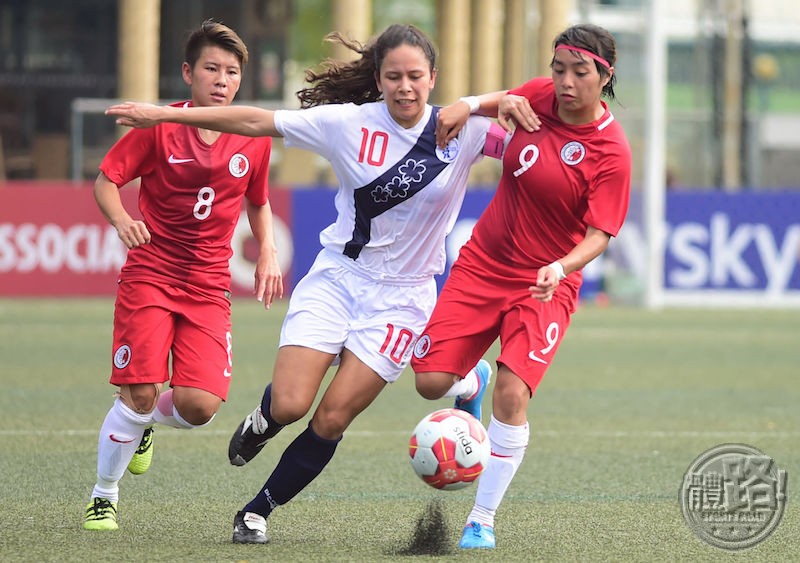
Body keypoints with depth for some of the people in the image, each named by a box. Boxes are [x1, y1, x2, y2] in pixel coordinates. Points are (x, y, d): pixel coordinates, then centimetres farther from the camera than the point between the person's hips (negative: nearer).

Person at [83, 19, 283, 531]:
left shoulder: (255, 139, 3)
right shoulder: (160, 128, -6)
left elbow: (258, 202, 19)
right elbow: (106, 180, 0)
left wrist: (268, 252, 3)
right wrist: (122, 220, -20)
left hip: (209, 287, 3)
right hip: (150, 274, -2)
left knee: (200, 406, -13)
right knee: (139, 394, -13)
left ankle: (150, 418, 25)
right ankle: (104, 497, 10)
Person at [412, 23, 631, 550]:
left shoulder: (611, 152, -17)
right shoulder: (540, 96, -3)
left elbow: (598, 236, -18)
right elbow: (502, 101, 21)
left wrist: (561, 268, -37)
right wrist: (468, 105, 0)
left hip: (545, 287, -4)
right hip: (483, 264, 4)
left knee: (512, 395, -20)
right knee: (430, 382, -5)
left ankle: (482, 522, -6)